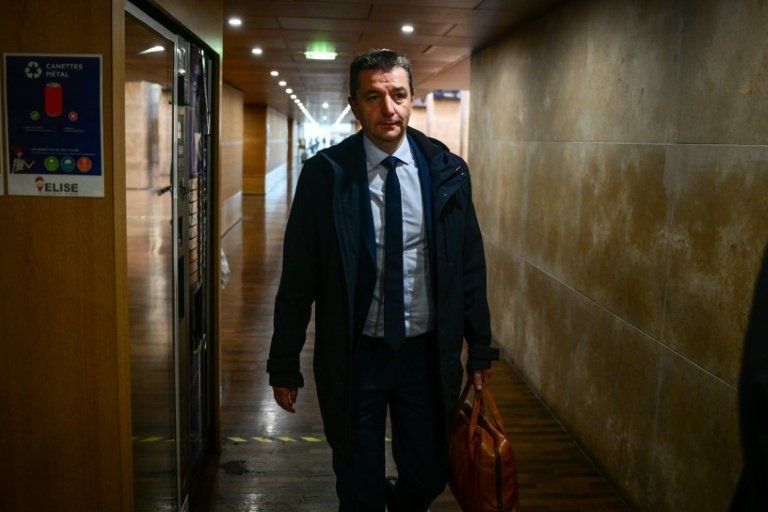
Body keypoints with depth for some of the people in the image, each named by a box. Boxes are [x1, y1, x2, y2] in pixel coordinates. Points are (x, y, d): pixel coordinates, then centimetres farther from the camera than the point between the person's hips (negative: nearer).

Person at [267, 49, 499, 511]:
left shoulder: (447, 172, -3)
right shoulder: (325, 174, -9)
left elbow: (470, 266, 3)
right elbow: (298, 276, -6)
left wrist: (481, 350, 5)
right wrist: (285, 365, -3)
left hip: (427, 352, 2)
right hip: (354, 354, -2)